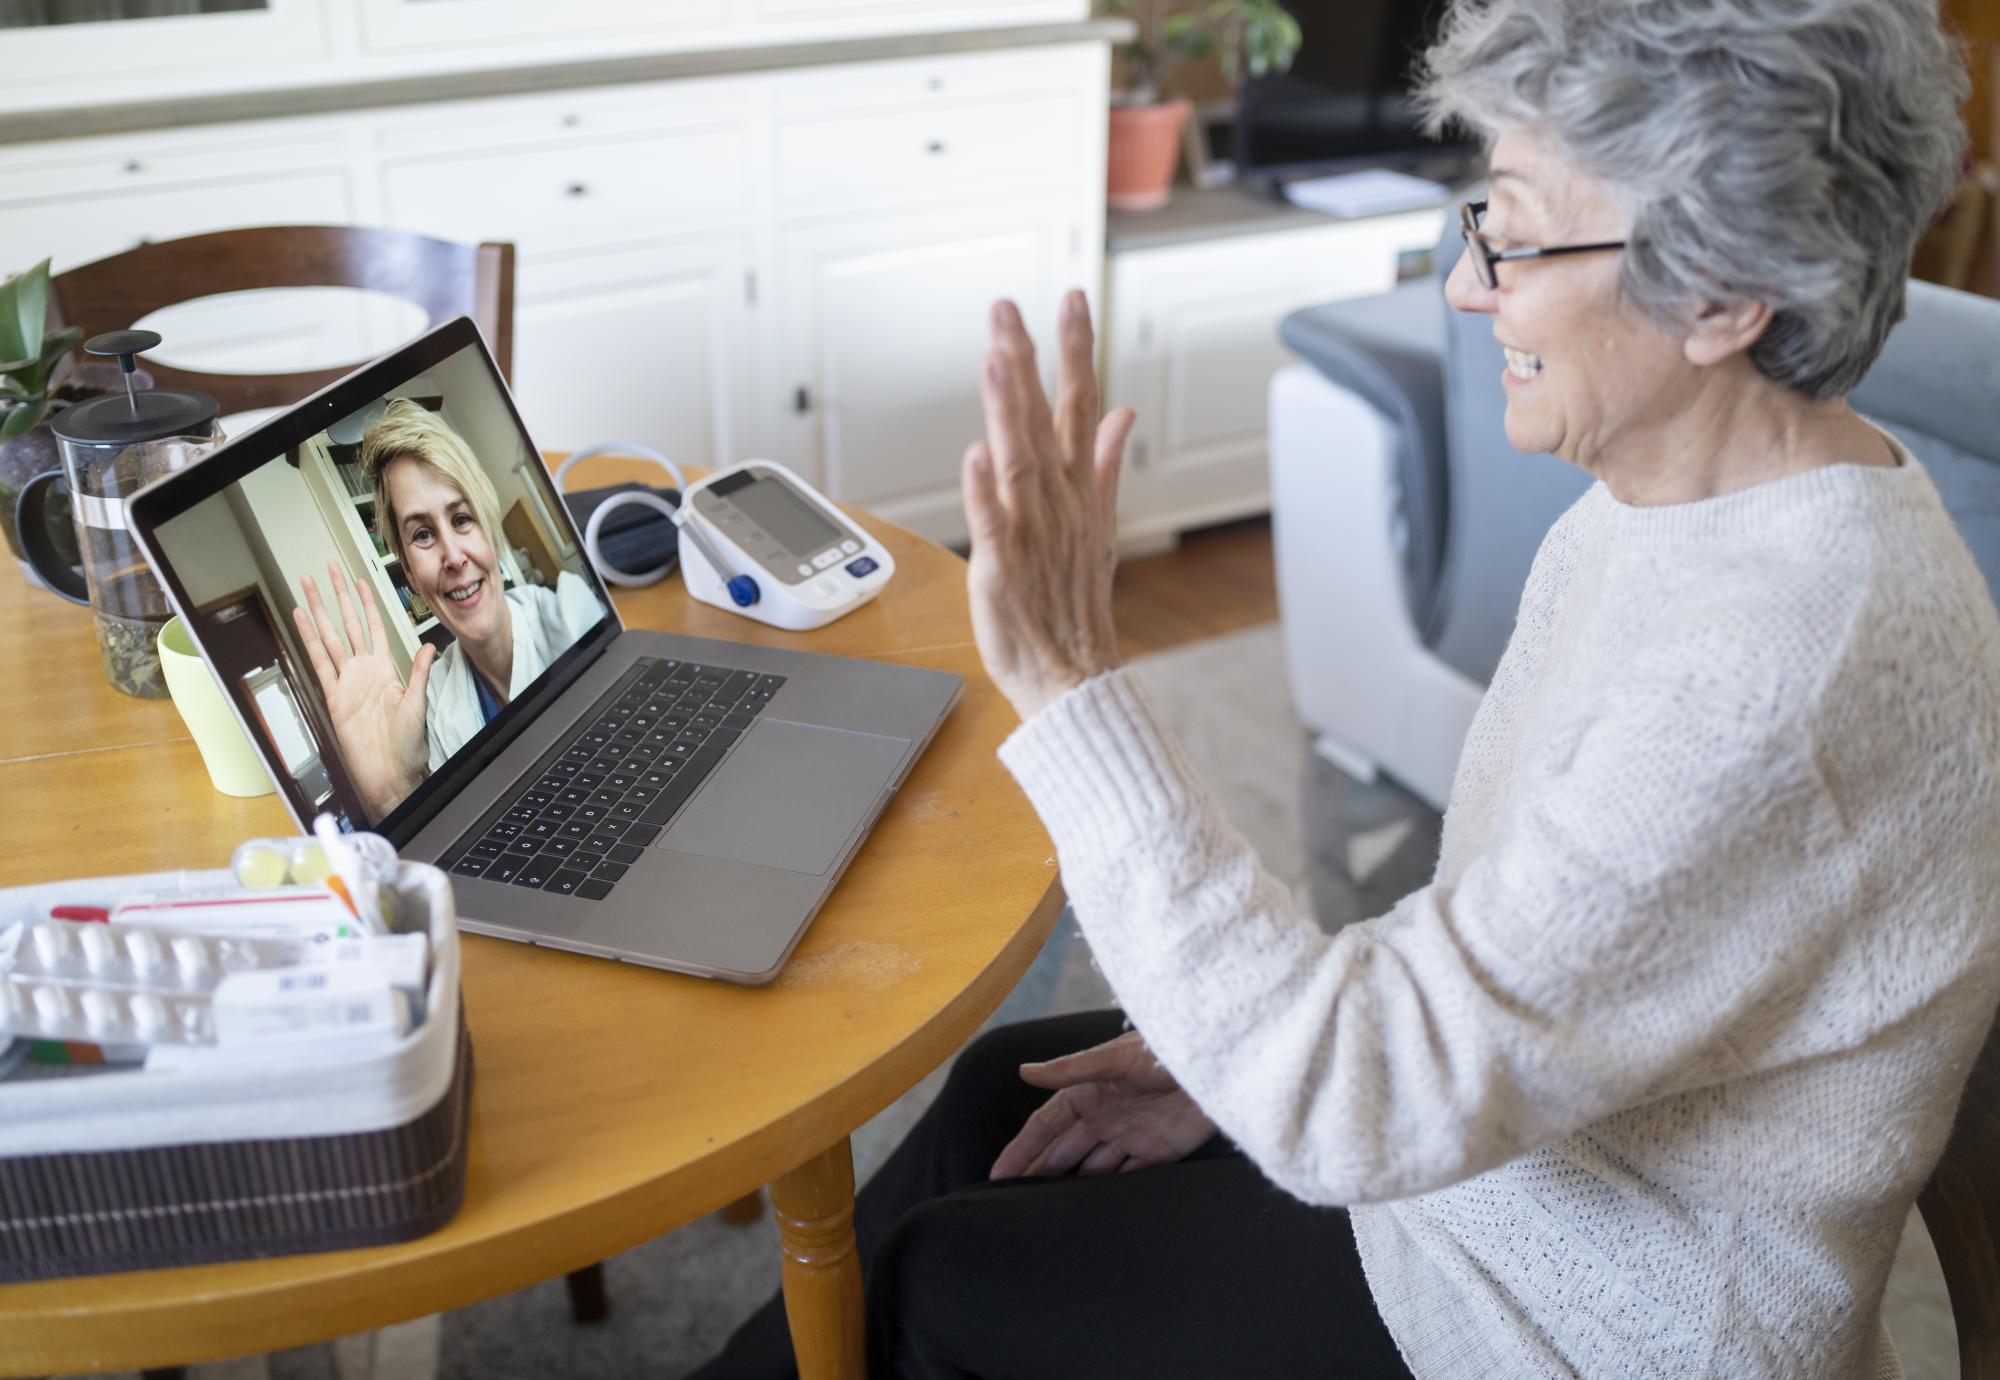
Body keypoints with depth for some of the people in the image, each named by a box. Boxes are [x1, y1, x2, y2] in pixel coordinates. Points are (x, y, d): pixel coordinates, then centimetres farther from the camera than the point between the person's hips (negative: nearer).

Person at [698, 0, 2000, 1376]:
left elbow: (1356, 1116, -35)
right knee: (1000, 1091, 13)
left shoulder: (1783, 664, -35)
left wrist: (1071, 684, -37)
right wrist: (1252, 1054, 2)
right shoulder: (1699, 489, -3)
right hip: (1507, 1094, 9)